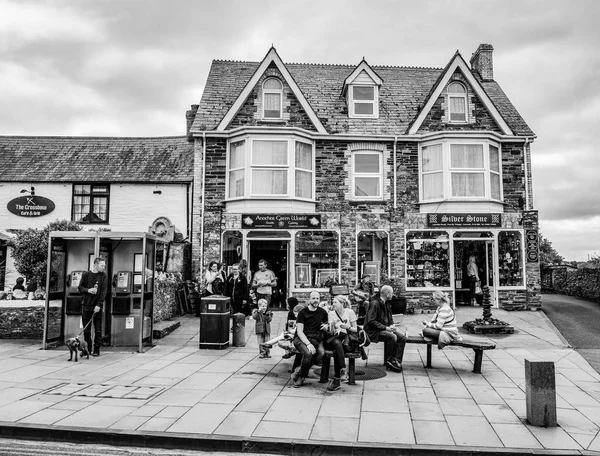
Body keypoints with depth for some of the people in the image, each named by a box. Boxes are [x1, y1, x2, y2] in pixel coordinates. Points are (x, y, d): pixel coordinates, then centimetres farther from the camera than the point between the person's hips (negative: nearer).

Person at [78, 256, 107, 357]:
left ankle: (96, 350, 10)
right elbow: (80, 288, 9)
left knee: (98, 330, 2)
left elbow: (103, 291, -7)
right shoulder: (86, 274, 3)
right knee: (86, 330, 7)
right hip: (86, 305, 1)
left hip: (97, 306, -1)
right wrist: (88, 290, -12)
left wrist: (99, 305, -16)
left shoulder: (103, 276, -1)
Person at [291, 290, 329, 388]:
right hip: (301, 339, -3)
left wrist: (326, 326, 5)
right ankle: (301, 376, -8)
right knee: (308, 353, -35)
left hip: (315, 339, 3)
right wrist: (308, 344, -21)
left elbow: (327, 323, 31)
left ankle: (299, 371, -12)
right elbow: (299, 331, -7)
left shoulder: (322, 312, 12)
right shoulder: (303, 312, 0)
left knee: (321, 353, -31)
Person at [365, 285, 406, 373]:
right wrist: (386, 328, -23)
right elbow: (371, 321, -21)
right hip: (374, 331, -9)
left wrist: (391, 325, 1)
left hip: (385, 328, 9)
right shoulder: (374, 303, -17)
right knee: (392, 336, -31)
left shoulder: (387, 303, 12)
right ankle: (390, 361, -15)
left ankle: (397, 361, -13)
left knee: (402, 336, -12)